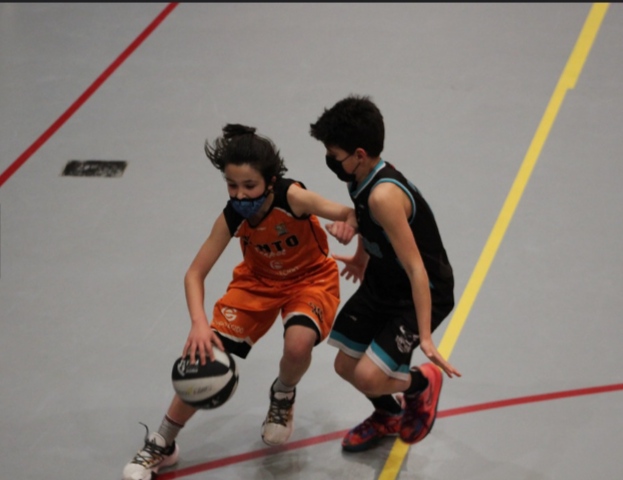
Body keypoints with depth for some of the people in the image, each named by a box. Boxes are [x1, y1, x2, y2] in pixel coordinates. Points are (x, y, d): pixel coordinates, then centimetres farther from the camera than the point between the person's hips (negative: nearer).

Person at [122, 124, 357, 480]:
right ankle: (162, 445, 11)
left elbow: (352, 215, -34)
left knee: (298, 344, -32)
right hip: (259, 281, 2)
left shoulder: (292, 197, -34)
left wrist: (347, 226, -60)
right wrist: (199, 324, -37)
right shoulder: (232, 217, -25)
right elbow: (195, 274, -20)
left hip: (311, 278, -2)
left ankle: (283, 397, 7)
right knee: (207, 357, -8)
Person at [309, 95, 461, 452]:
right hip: (381, 285, 9)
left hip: (421, 294, -9)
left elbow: (416, 270, -34)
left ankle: (423, 383, 16)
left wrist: (425, 337, -33)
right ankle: (389, 416, 44)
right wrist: (362, 258, 34)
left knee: (369, 377, -17)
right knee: (346, 366, 14)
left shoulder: (383, 196, -35)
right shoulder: (362, 179, -8)